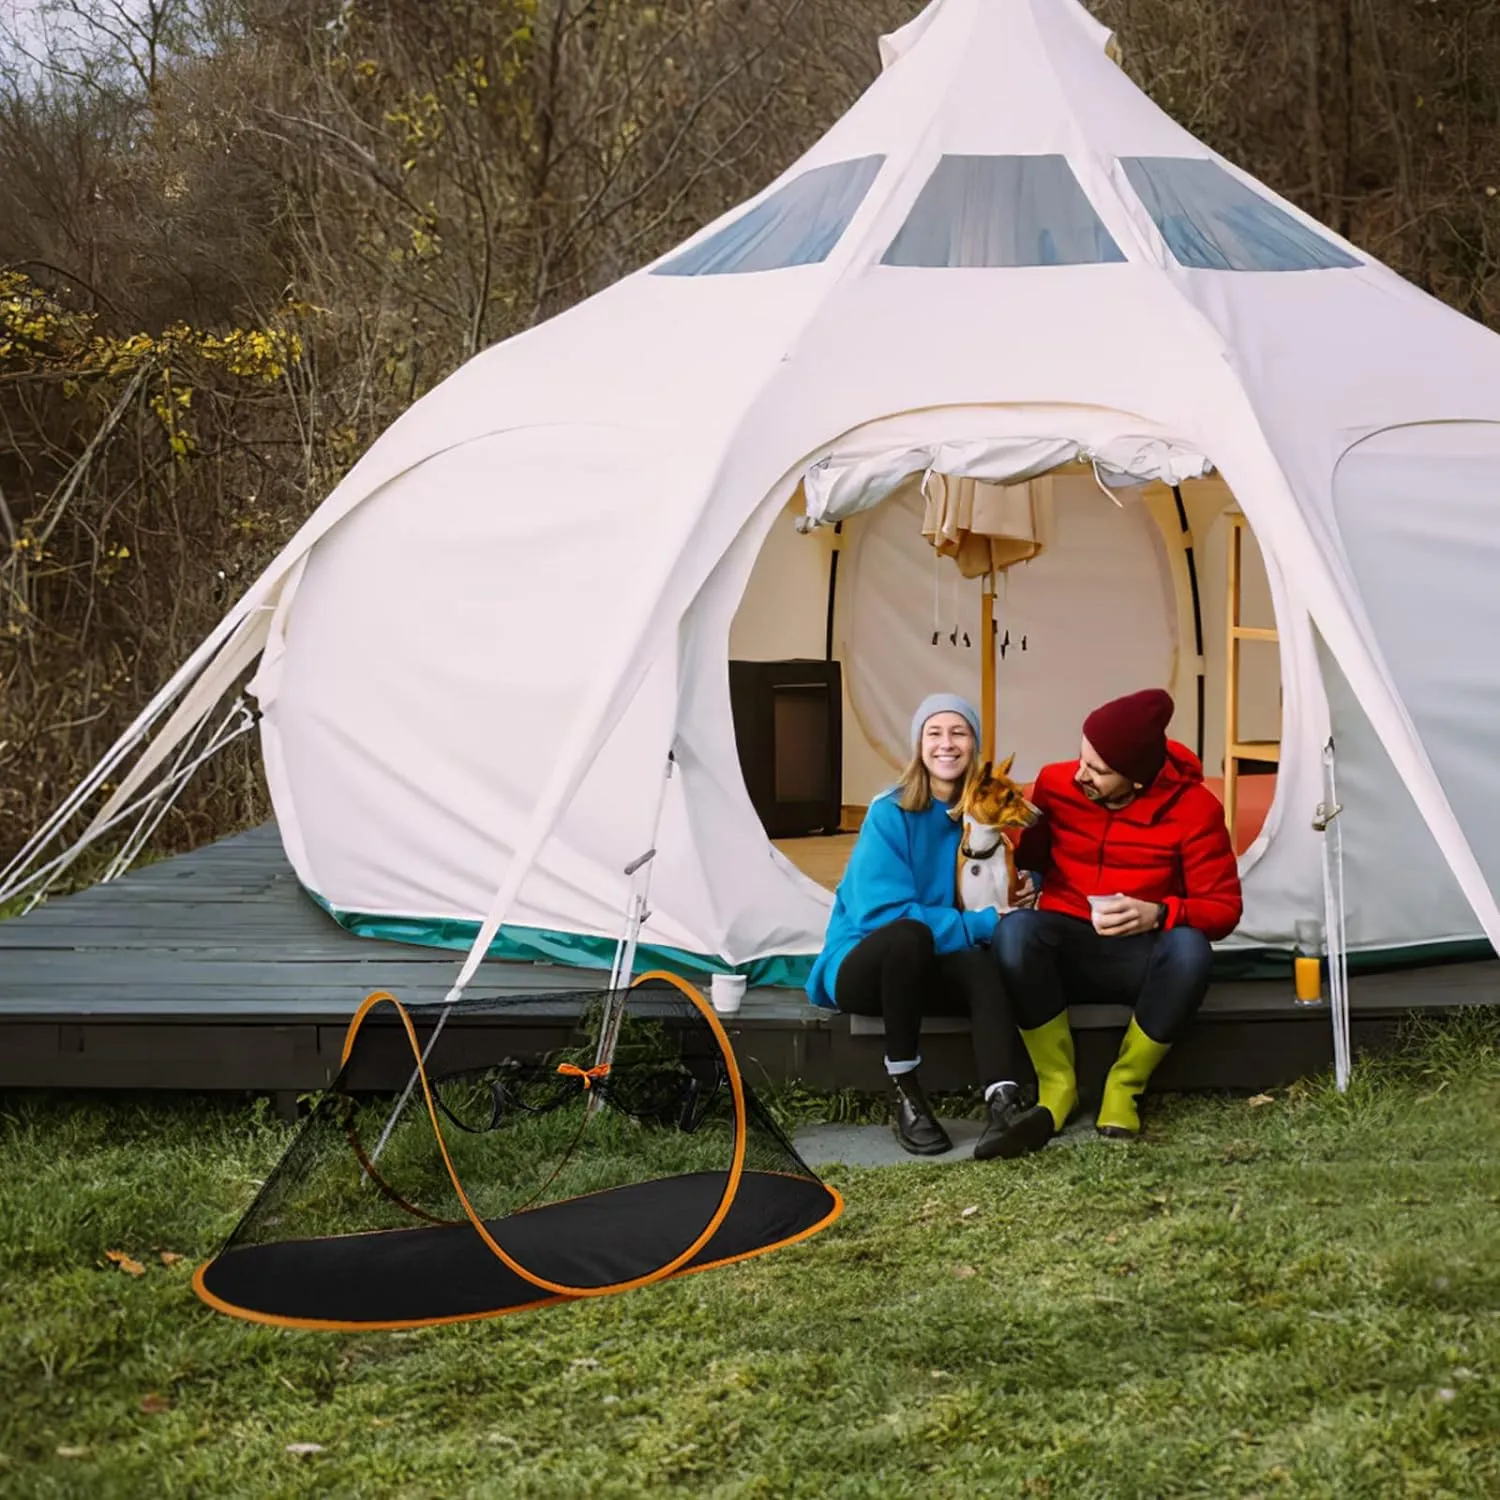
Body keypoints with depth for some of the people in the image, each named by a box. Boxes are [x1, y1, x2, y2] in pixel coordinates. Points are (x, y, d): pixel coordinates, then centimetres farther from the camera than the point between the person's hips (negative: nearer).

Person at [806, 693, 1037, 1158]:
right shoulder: (890, 813, -13)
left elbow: (989, 902, 9)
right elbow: (883, 914, -22)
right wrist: (983, 924, -26)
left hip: (927, 970, 4)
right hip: (862, 967, -4)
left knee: (981, 965, -30)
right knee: (908, 935, -38)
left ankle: (1002, 1104, -50)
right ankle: (905, 1095, -28)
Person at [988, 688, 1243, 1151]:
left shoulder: (1194, 809, -12)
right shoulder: (1056, 784, -5)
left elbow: (1223, 908, -7)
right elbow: (1030, 861, 11)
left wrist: (1158, 914, -26)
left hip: (1140, 955, -1)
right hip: (1065, 949, 1)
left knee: (1190, 950, -37)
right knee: (1016, 930, -34)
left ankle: (1125, 1087, -14)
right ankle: (1057, 1085, -17)